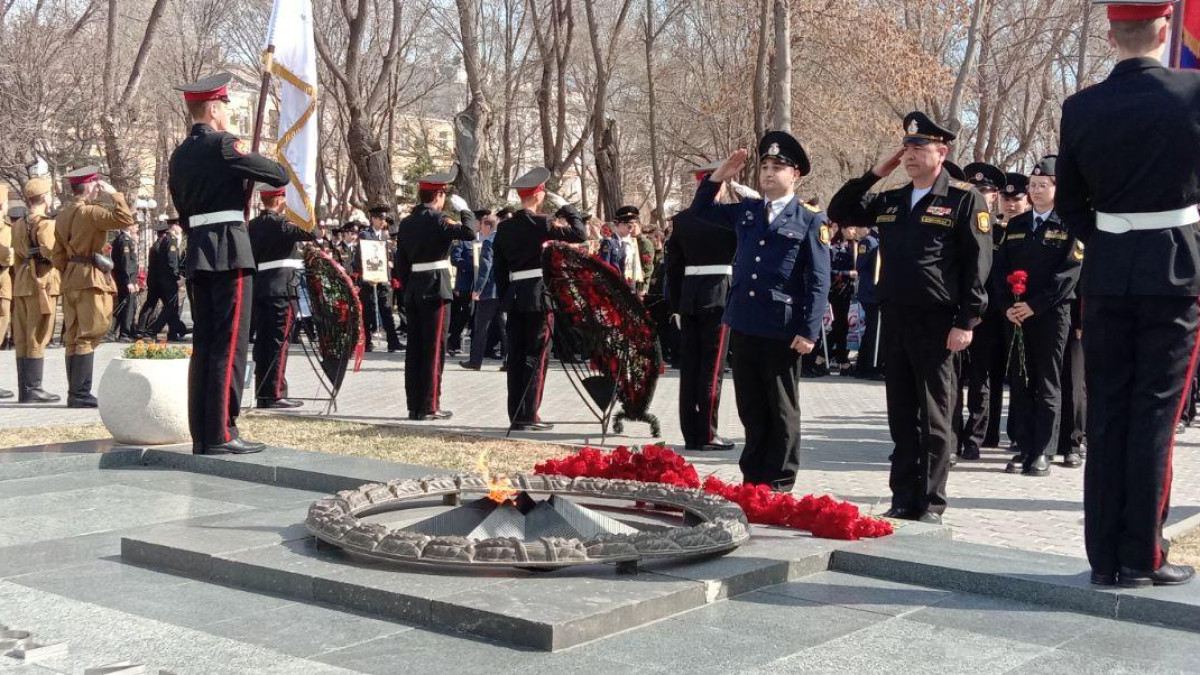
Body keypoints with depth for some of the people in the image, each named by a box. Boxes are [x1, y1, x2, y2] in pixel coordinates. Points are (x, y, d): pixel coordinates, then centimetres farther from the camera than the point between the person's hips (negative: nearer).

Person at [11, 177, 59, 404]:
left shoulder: (18, 225, 16)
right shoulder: (46, 224, -10)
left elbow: (17, 257, 19)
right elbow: (49, 251, -22)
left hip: (21, 283, 8)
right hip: (42, 283, -8)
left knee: (22, 338, 9)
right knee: (38, 338, -5)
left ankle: (24, 389, 13)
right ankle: (32, 389, -5)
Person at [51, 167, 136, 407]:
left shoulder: (63, 215, 13)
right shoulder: (90, 212, -13)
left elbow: (58, 255, 16)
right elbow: (126, 219, -23)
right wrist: (114, 194, -12)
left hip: (70, 280, 9)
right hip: (91, 279, -9)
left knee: (73, 338, 10)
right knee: (89, 336, -7)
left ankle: (75, 393, 14)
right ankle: (80, 394, -8)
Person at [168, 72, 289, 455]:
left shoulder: (179, 155, 16)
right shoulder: (224, 144, -8)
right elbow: (280, 176, -5)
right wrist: (251, 166, 16)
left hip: (196, 253, 8)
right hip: (229, 251, -8)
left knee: (203, 344, 9)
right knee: (230, 344, -6)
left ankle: (201, 434, 11)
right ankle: (221, 434, -7)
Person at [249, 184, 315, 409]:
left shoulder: (253, 225, 14)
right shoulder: (279, 222, -10)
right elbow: (310, 233, -24)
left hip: (258, 287, 8)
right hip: (281, 287, -8)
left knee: (262, 339, 9)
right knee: (279, 340, -5)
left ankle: (261, 394, 12)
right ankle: (275, 393, -6)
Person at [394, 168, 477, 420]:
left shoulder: (406, 223, 11)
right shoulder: (437, 219, -10)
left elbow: (401, 262, 13)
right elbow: (468, 232, -22)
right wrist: (464, 209, -6)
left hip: (412, 290, 7)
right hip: (435, 288, -7)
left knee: (414, 349, 9)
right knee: (434, 349, -3)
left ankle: (414, 406, 12)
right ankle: (429, 407, -2)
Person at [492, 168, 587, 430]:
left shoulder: (504, 227, 8)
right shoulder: (541, 224, -11)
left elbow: (498, 266, 10)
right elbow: (580, 234, -10)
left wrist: (504, 297, 17)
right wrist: (566, 207, 3)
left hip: (514, 297, 6)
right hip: (538, 296, -6)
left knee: (516, 357, 8)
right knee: (536, 356, 0)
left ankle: (515, 416, 11)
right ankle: (529, 416, -1)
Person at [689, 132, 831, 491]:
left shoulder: (810, 221, -4)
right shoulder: (746, 211, 11)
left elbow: (818, 282, -7)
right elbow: (701, 209, 23)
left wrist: (809, 332, -13)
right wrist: (720, 176, 8)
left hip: (783, 332, -5)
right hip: (744, 326, 5)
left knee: (782, 411, 6)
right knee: (750, 408, 13)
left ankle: (779, 484, 15)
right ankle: (752, 479, 23)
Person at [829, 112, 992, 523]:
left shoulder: (964, 199, -4)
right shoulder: (890, 202, 15)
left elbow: (978, 264, -9)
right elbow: (838, 212, 22)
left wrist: (966, 322, -15)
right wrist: (875, 174, 11)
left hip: (937, 323, -6)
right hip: (895, 320, 6)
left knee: (934, 417, 1)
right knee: (901, 416, 10)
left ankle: (931, 505, 9)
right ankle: (903, 500, 18)